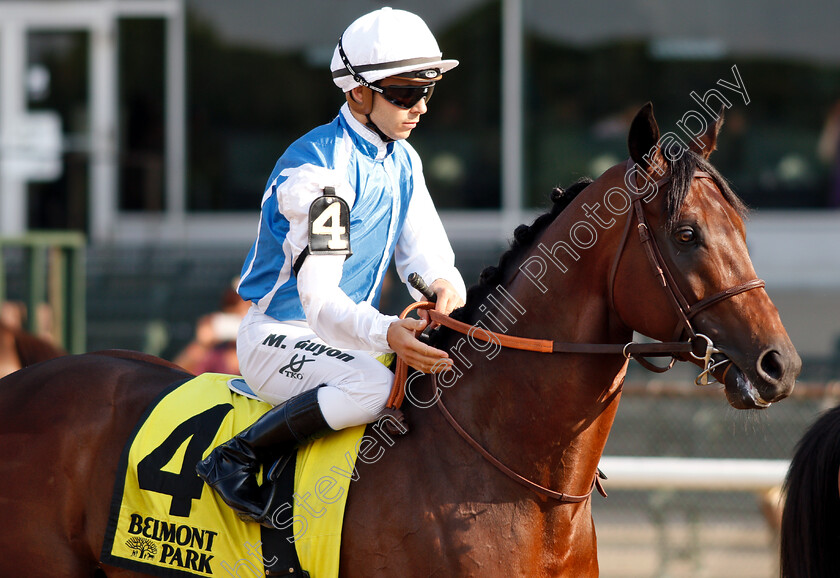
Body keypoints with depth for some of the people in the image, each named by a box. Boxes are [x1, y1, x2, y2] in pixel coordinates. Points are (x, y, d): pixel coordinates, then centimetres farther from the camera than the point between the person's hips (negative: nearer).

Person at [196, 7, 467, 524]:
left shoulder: (403, 161, 8)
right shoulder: (317, 168, -21)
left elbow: (426, 254, 4)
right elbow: (319, 298, -29)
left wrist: (445, 286, -23)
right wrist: (387, 334, -48)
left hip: (349, 336, 9)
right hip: (279, 336, -9)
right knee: (373, 387, -36)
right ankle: (237, 459, -23)